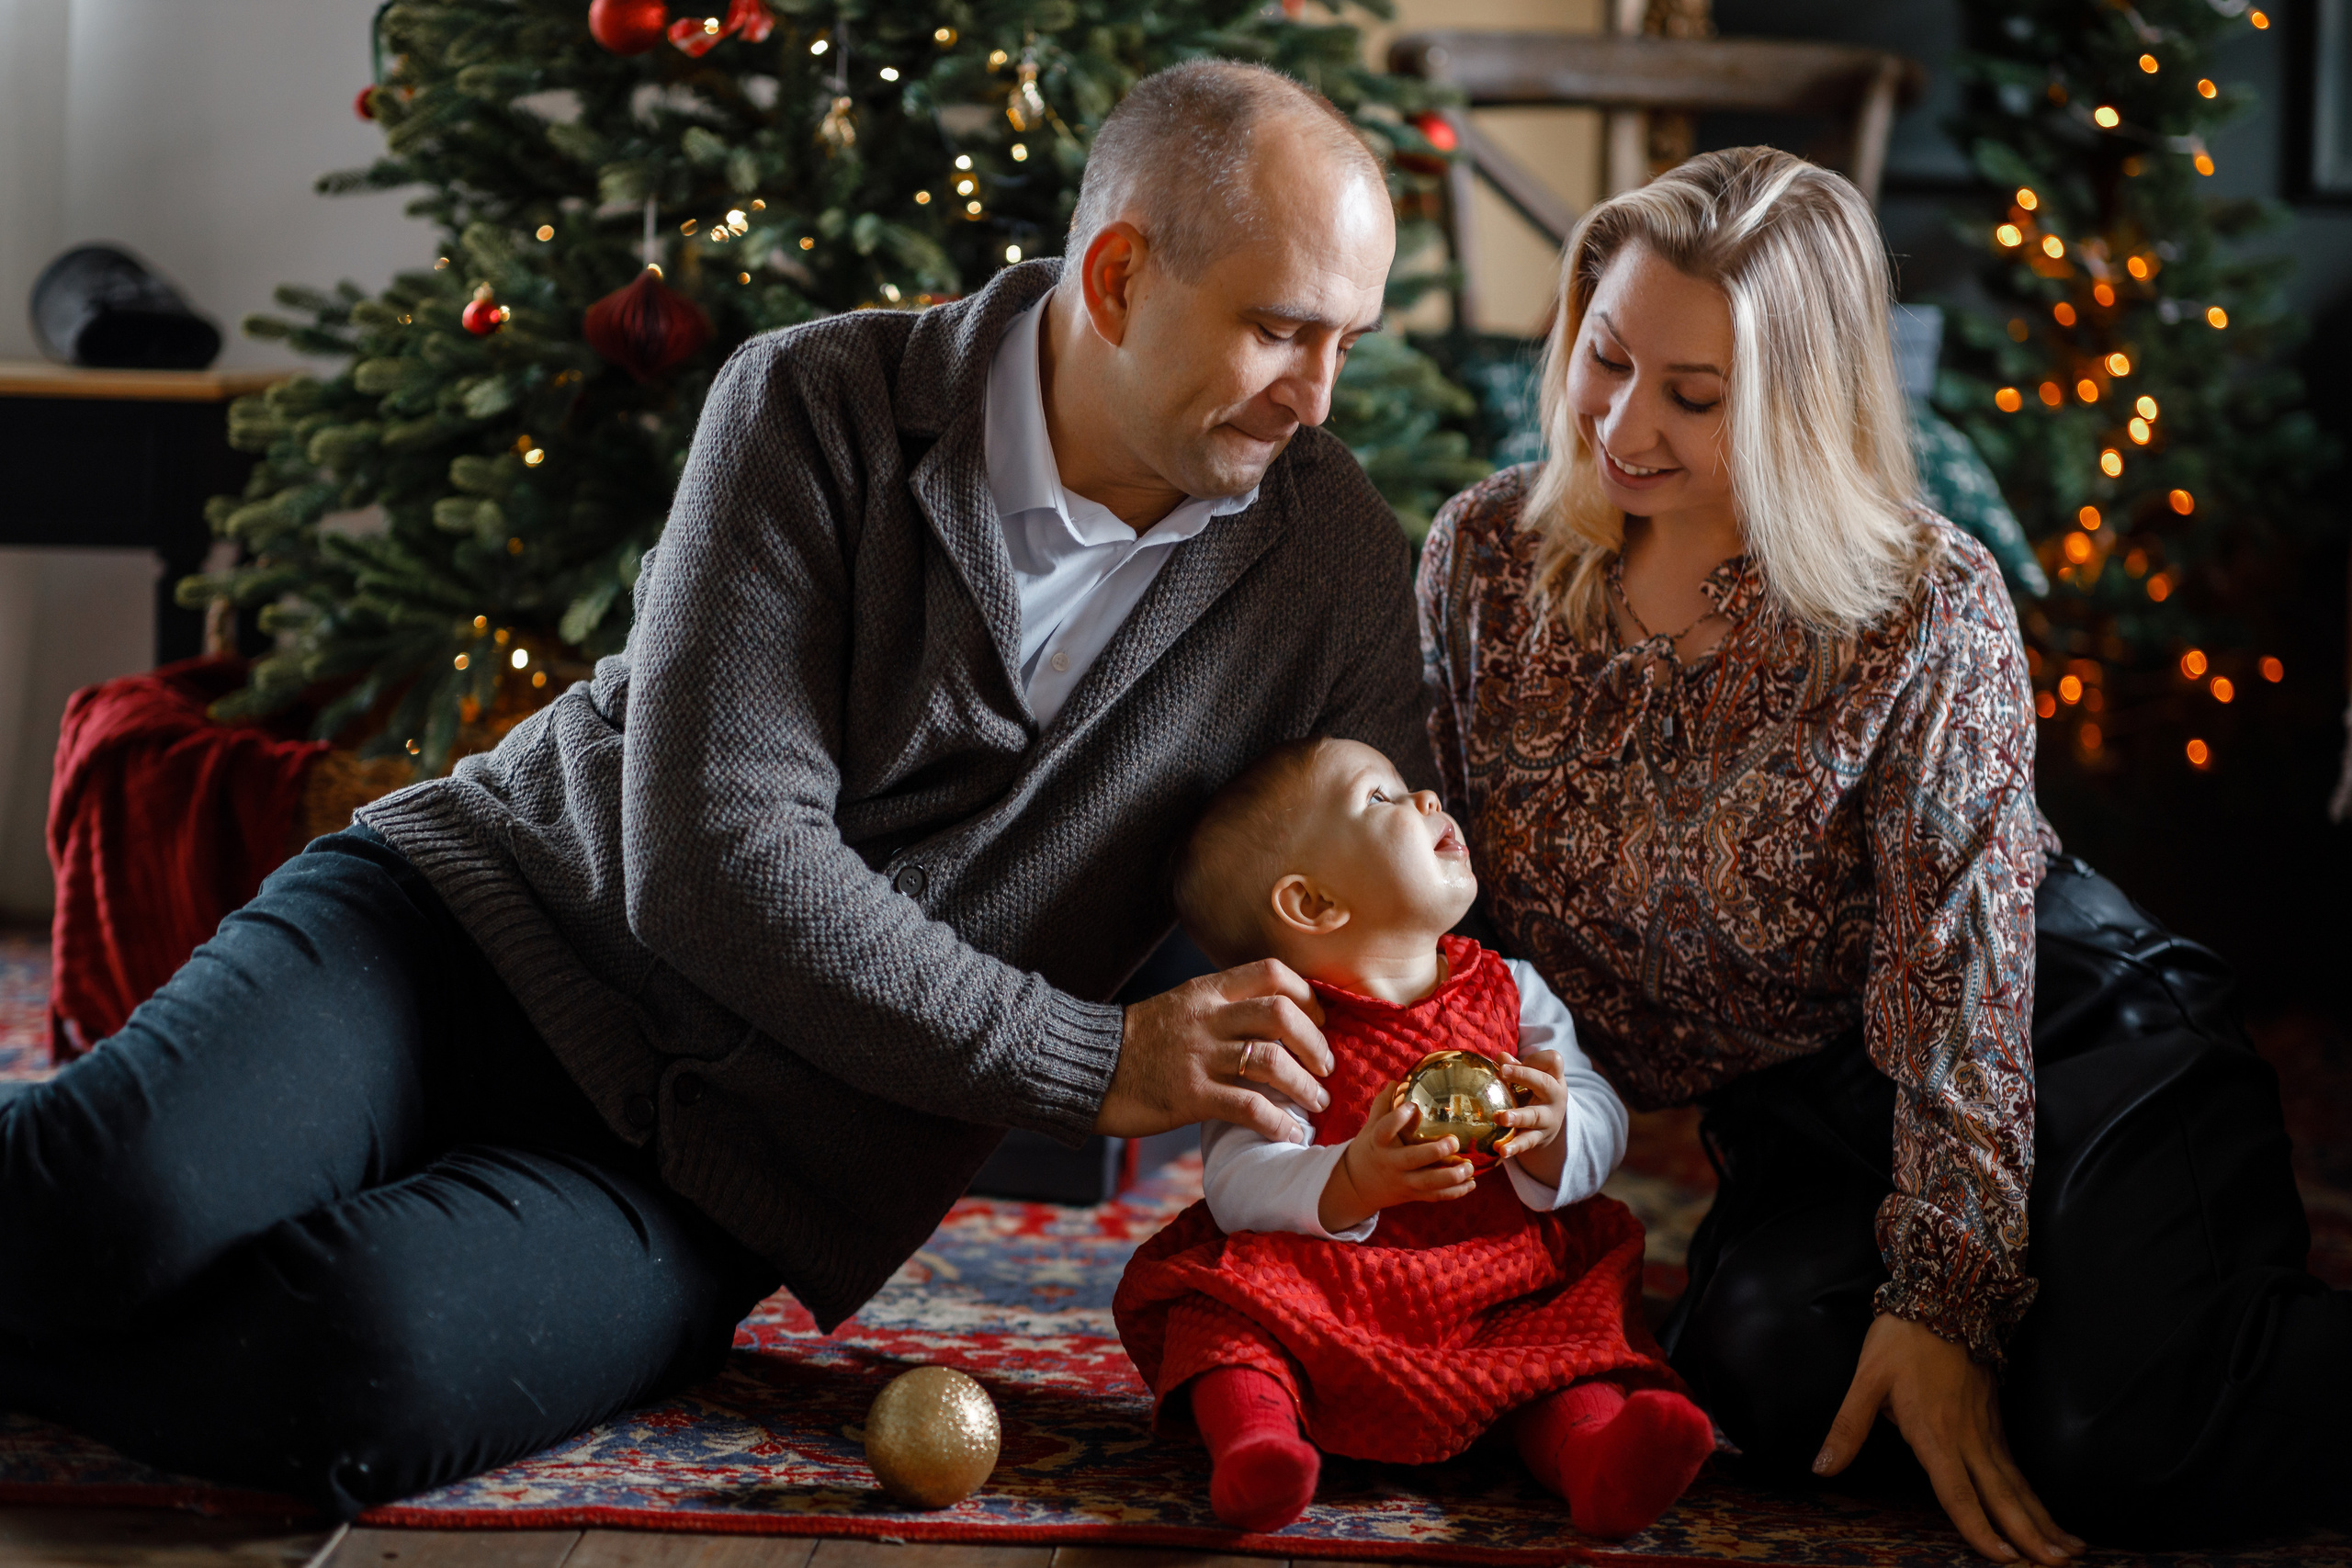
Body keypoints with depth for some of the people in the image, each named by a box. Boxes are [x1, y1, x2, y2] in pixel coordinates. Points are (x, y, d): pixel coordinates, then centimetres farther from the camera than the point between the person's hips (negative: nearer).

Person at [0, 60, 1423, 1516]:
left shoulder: (1339, 565, -2)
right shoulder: (817, 408, -9)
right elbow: (712, 857, -17)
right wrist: (1090, 1068, -19)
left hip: (707, 1172, 1)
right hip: (480, 919, -1)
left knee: (376, 1358, -30)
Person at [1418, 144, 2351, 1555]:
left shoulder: (1930, 610, -18)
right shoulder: (1484, 558, -5)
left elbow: (1964, 982, -18)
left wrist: (1943, 1299, -22)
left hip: (2064, 1041, -4)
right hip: (1807, 1114, 5)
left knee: (2108, 1445, -30)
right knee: (1772, 1379, -28)